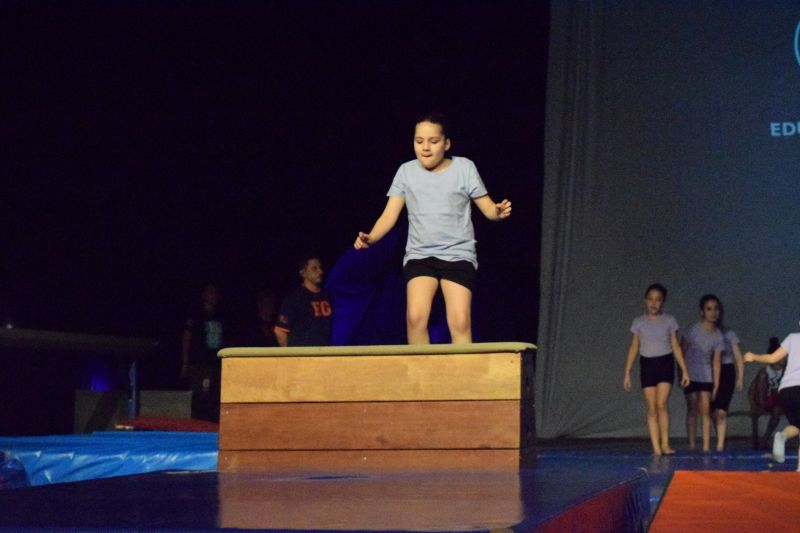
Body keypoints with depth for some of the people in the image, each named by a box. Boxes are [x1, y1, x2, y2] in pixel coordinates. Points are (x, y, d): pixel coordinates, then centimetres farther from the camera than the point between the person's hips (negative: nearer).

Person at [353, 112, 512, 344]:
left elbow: (487, 208, 4)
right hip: (419, 255, 1)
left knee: (460, 322, -17)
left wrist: (499, 212, -20)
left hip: (458, 255, -1)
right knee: (415, 316, -20)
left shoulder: (464, 168, 3)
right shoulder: (406, 171, 7)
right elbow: (390, 215, 3)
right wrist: (371, 238, -16)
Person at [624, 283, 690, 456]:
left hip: (665, 363, -1)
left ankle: (665, 444, -6)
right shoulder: (639, 322, 6)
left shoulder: (669, 321, 3)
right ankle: (656, 448, -1)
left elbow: (676, 347, 6)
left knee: (661, 404, -15)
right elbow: (634, 348, 9)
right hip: (647, 364, 1)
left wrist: (684, 371, 4)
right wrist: (627, 373, 6)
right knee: (651, 408, -1)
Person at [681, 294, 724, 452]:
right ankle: (692, 446, 4)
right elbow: (682, 352, -4)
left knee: (705, 410, -4)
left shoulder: (718, 336, -3)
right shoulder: (693, 330, -11)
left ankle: (706, 446, -3)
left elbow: (716, 362, -1)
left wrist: (716, 384, -3)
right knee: (692, 410, -1)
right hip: (690, 375, -2)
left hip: (706, 377, 2)